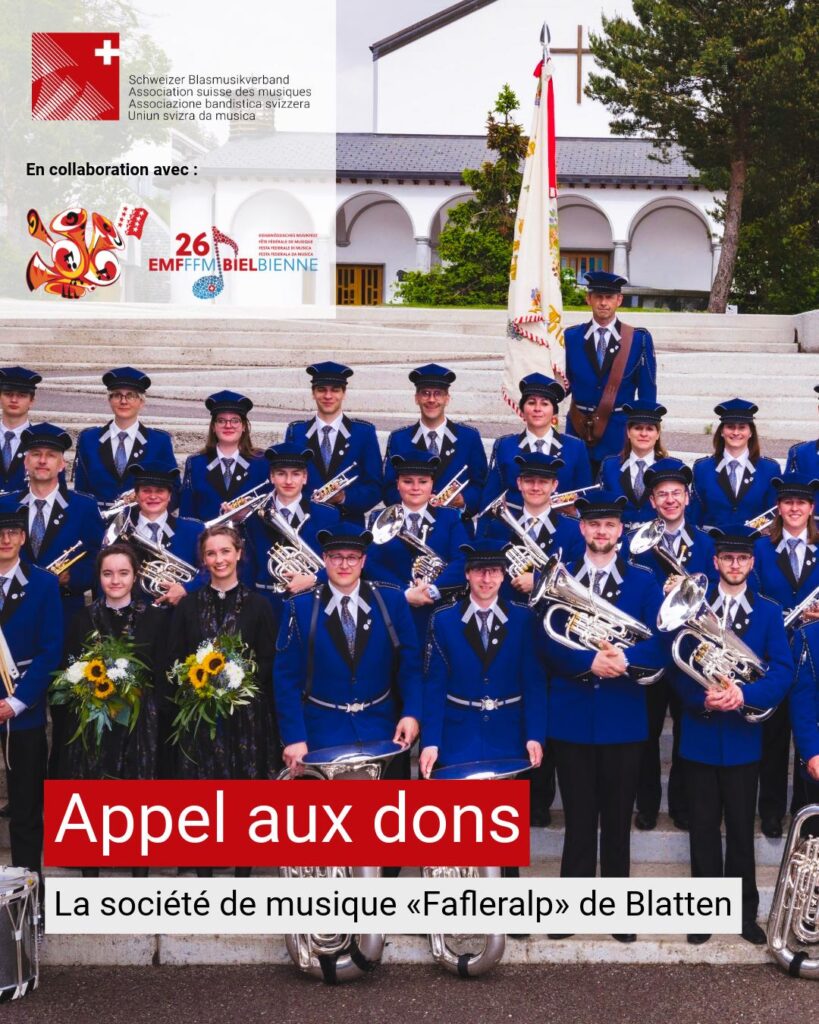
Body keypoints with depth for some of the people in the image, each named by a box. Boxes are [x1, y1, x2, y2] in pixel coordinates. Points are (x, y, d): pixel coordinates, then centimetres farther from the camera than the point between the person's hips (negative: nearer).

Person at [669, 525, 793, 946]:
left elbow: (783, 672, -8)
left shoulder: (769, 613, 1)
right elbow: (678, 666, -3)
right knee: (704, 829, 8)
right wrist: (703, 700, -21)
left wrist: (743, 694, -24)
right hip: (700, 735, 0)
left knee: (741, 829, 8)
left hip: (743, 737, 0)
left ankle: (745, 912, 20)